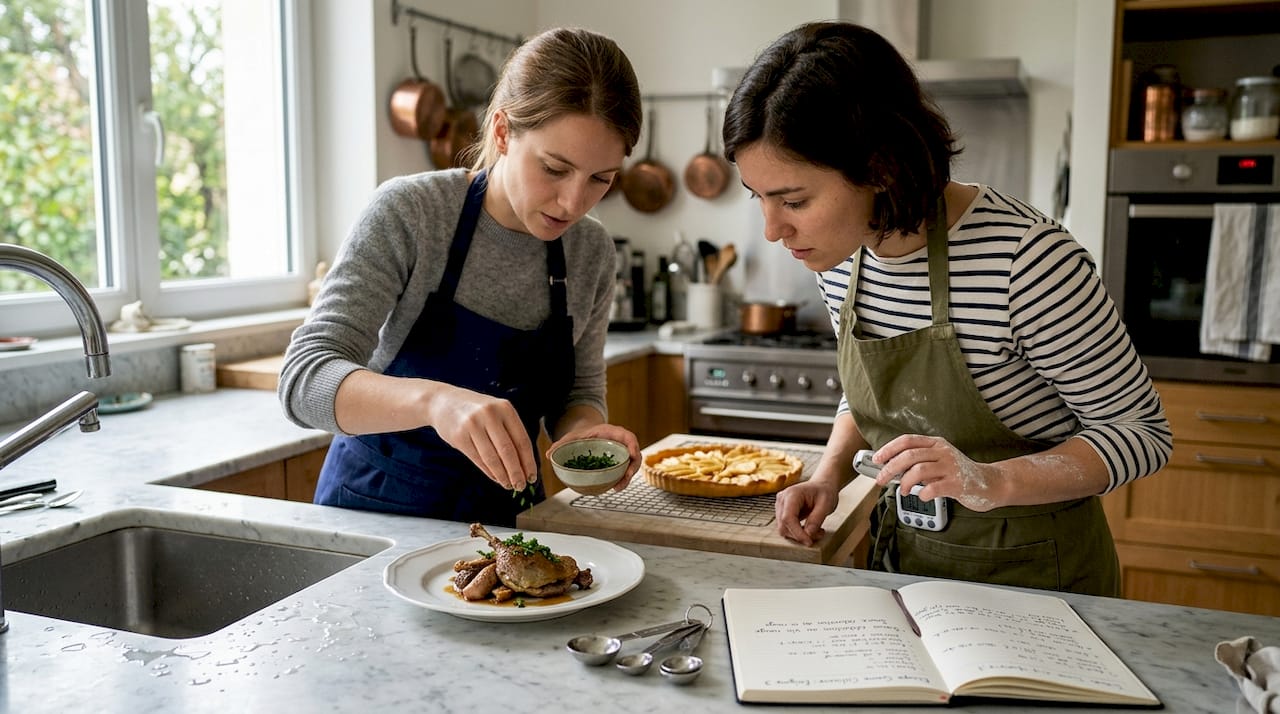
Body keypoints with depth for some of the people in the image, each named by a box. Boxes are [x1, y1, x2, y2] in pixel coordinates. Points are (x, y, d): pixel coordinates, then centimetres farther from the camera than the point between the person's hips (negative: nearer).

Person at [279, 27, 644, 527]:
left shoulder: (592, 251, -4)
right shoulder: (408, 214, -17)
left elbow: (579, 392, 6)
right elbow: (305, 379, -24)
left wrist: (585, 430, -18)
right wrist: (433, 398, -43)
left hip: (505, 515, 4)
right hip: (378, 506, -3)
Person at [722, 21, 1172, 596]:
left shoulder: (1023, 258, -29)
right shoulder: (838, 255, -9)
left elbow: (1142, 431, -17)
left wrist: (993, 482, -32)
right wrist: (829, 476, -9)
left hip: (1032, 571, -5)